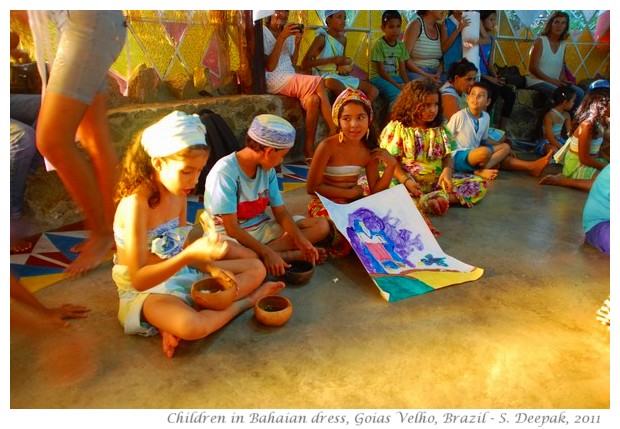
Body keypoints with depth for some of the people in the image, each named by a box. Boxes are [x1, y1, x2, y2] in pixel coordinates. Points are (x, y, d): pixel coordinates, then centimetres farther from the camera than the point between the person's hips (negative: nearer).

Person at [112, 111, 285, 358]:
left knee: (256, 269, 6)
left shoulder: (178, 195, -2)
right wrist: (192, 253, -39)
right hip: (146, 290, -8)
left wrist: (209, 267, -11)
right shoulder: (135, 205, -25)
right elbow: (138, 279, -27)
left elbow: (180, 249, 8)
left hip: (179, 274, 8)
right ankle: (246, 301, -6)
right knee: (193, 327, -39)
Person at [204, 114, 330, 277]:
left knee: (321, 225, -5)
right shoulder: (225, 172, -22)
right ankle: (291, 255, -25)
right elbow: (231, 228, -24)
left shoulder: (268, 170, -2)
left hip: (262, 228, 7)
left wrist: (300, 240, -16)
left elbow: (280, 212, 0)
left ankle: (258, 256, -19)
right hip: (233, 235, -6)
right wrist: (267, 252, -30)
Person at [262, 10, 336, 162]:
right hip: (274, 82, -6)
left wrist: (297, 43, 1)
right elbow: (269, 66, -13)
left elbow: (292, 64, 16)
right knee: (319, 83, -24)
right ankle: (335, 132, -16)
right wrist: (282, 37, -18)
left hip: (291, 79, 6)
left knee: (314, 99, -26)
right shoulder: (262, 32, -3)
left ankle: (309, 150, -24)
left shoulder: (289, 32, 17)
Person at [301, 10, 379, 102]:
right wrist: (332, 60, -18)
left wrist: (345, 64, -1)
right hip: (326, 77, -7)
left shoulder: (343, 39, 13)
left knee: (374, 91, -4)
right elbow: (304, 63, -15)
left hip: (342, 76, 7)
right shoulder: (322, 38, -6)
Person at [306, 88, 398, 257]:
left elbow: (375, 191, 3)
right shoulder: (328, 147, -17)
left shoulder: (369, 150, -1)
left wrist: (391, 165, -12)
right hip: (325, 204, -5)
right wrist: (349, 193, -12)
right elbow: (312, 188, -14)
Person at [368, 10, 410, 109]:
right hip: (379, 78, -6)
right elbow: (381, 71, -12)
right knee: (397, 95, -31)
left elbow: (402, 70, 8)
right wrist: (397, 85, -18)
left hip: (395, 77, 6)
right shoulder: (378, 44, -8)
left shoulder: (401, 45, 9)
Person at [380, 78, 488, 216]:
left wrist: (447, 172, -14)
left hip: (437, 181, 4)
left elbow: (448, 156, 9)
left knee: (480, 183, -9)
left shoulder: (440, 129, 13)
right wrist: (406, 181, -21)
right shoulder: (397, 128, 0)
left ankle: (440, 197, -33)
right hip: (409, 181, -4)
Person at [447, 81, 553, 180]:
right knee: (484, 152, -32)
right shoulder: (460, 116, -15)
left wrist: (505, 149, 18)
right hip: (457, 157, -7)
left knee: (505, 147, 6)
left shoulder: (486, 117, 5)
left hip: (473, 153, 7)